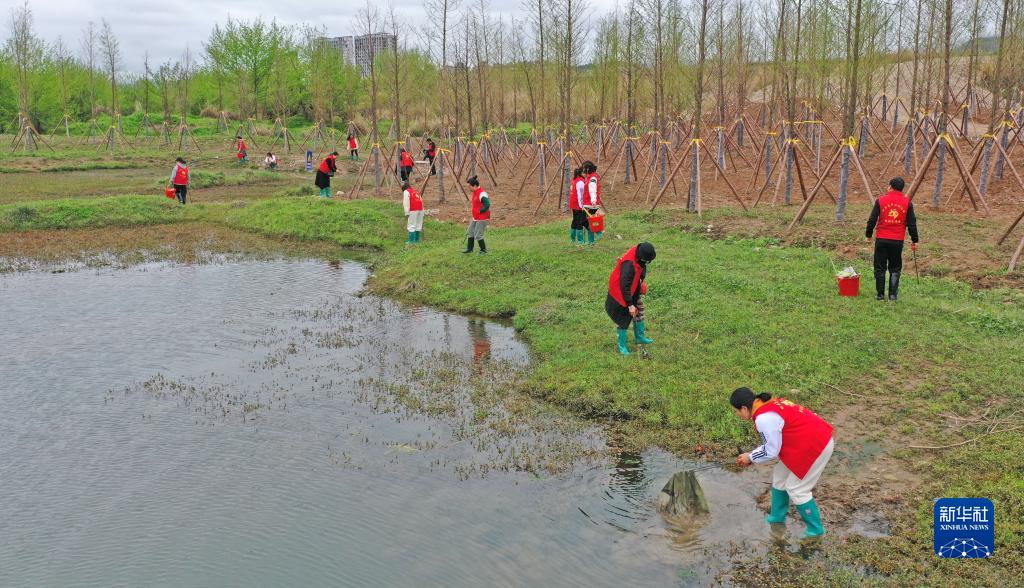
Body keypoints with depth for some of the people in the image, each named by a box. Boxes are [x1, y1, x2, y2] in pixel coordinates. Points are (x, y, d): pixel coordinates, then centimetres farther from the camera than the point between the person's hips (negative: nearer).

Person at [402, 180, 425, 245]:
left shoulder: (406, 192, 4)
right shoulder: (415, 191, 26)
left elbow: (406, 203, -5)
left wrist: (407, 213, -5)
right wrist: (422, 212, 20)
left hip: (413, 210, -7)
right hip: (420, 209, 7)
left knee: (411, 225, -4)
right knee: (418, 225, 13)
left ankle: (411, 240, -6)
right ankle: (417, 239, 19)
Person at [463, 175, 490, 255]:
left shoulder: (482, 194, -24)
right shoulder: (475, 192, 7)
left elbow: (487, 205, -30)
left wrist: (480, 211, -20)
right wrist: (472, 201, 8)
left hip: (482, 218, -10)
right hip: (475, 217, 10)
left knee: (478, 235, -5)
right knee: (470, 232, 16)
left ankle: (483, 250, 12)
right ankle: (469, 249, 28)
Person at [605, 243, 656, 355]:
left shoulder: (640, 254, -14)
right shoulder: (629, 265, -39)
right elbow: (625, 286, -35)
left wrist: (643, 279, 3)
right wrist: (630, 305, -32)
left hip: (633, 289, 9)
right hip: (621, 292, -9)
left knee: (639, 312, 19)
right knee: (623, 318, -1)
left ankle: (639, 337, 38)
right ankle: (622, 346, 12)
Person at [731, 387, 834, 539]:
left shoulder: (764, 419, -25)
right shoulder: (768, 406, 6)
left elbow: (771, 451, -16)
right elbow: (772, 442, 14)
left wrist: (750, 458, -1)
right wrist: (751, 456, 10)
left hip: (815, 447, -10)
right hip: (815, 438, 10)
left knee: (796, 488, 1)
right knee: (779, 477, 19)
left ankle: (815, 530, 17)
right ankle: (777, 518, 36)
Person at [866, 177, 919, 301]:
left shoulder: (880, 201, -2)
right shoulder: (907, 203, 2)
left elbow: (872, 220, -1)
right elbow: (912, 223, 3)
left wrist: (868, 235, 12)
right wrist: (914, 240, 10)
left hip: (881, 239, -1)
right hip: (898, 241, 1)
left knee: (880, 268, 8)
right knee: (895, 269, 11)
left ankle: (880, 294, 10)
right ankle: (893, 295, 8)